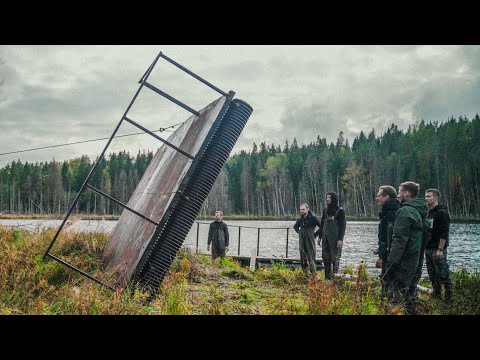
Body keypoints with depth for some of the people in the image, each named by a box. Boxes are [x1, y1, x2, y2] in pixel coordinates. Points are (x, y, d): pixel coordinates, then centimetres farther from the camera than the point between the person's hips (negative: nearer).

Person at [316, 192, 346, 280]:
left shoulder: (340, 211, -4)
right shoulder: (325, 210, 14)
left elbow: (343, 226, -8)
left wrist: (340, 239, -16)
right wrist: (319, 236, 15)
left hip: (335, 238, -6)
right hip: (325, 237, 6)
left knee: (335, 257, -6)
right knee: (326, 257, 6)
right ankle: (327, 277, 12)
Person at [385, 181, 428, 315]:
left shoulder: (405, 211, -15)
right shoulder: (418, 211, 15)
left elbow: (399, 240, -21)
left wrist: (391, 262, -20)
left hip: (402, 262, -10)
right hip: (414, 260, 10)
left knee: (396, 294, -7)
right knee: (410, 291, 16)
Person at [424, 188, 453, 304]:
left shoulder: (441, 212, -11)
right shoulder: (428, 213, 16)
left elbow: (444, 233, -18)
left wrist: (440, 249, -21)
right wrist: (425, 247, 17)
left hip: (437, 250, -9)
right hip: (428, 249, 9)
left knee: (443, 275, -6)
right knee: (432, 275, 13)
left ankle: (449, 298, 0)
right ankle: (436, 296, 22)